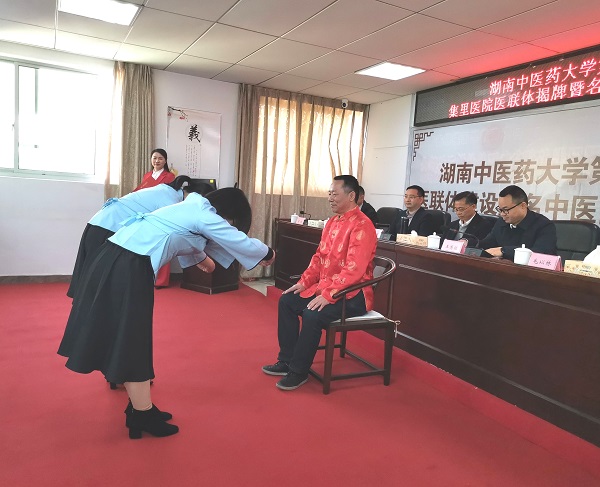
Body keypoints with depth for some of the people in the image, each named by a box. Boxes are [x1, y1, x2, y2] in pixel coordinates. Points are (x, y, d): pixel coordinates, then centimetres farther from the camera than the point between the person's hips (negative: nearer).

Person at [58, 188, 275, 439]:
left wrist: (201, 258, 61)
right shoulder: (206, 217, -6)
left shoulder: (193, 206, 21)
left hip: (113, 258, 10)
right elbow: (243, 243, -5)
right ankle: (143, 416, 14)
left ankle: (139, 408, 30)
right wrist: (267, 253, 16)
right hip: (129, 268, -10)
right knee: (131, 342, 0)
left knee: (123, 337, 16)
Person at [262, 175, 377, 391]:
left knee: (312, 314, -29)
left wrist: (327, 295, -30)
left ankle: (299, 371, -8)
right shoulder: (332, 222, 10)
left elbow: (353, 270, -27)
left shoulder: (362, 226, -19)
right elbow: (319, 256, 14)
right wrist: (304, 282, 3)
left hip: (351, 294, -9)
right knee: (286, 301, 3)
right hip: (324, 286, 9)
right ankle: (286, 360, 11)